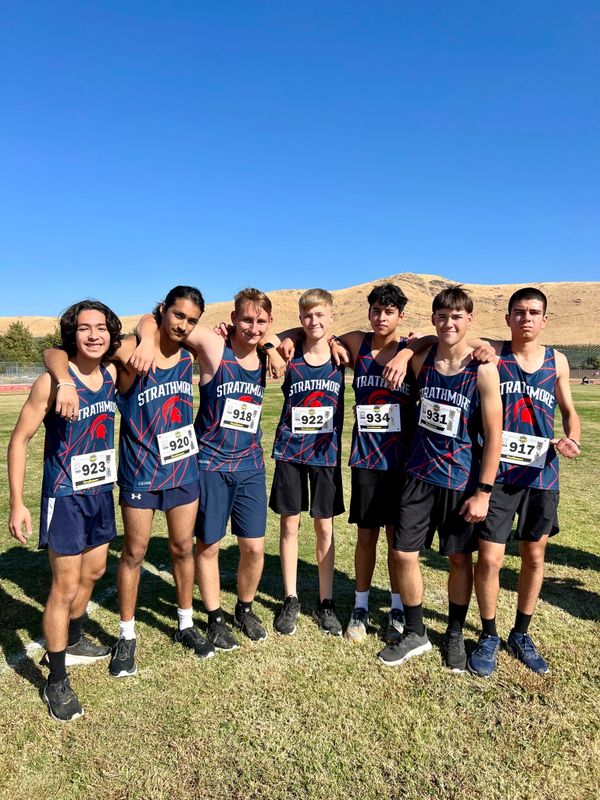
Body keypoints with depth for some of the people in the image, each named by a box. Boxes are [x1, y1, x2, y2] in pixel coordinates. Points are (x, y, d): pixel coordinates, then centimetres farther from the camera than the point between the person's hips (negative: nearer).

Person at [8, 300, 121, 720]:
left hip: (101, 491, 7)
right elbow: (20, 439, -13)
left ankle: (72, 642, 46)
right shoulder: (52, 382, -18)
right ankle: (56, 681, 19)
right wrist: (17, 504, -15)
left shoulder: (111, 374, -2)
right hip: (65, 496, -6)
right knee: (66, 586, 0)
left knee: (93, 572, 21)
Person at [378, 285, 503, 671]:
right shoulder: (421, 360, -2)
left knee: (460, 558, 12)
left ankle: (455, 635, 34)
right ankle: (415, 633, 26)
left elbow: (494, 434, -12)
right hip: (420, 474, 3)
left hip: (462, 480, -3)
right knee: (404, 554, 4)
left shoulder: (483, 369, -12)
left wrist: (484, 491, -12)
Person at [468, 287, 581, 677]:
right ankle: (488, 637, 22)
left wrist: (572, 439, -6)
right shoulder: (493, 354, -4)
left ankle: (521, 634, 34)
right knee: (490, 558, -2)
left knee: (534, 557, 14)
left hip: (542, 475, 3)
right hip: (498, 473, -3)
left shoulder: (557, 361, 5)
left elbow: (569, 411, 14)